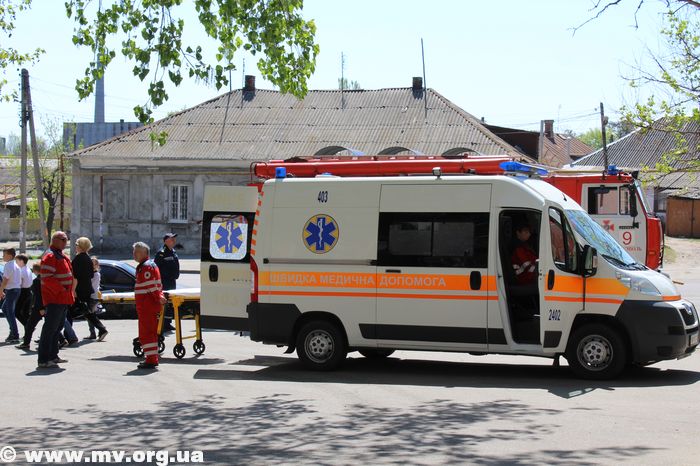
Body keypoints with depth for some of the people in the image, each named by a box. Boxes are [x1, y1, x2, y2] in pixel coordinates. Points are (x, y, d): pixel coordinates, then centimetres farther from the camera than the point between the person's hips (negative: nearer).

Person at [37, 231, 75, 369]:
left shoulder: (61, 256, 19)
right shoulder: (50, 256, -12)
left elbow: (70, 276, 25)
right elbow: (47, 278, -22)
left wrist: (70, 293, 16)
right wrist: (61, 290, -21)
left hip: (63, 299, 10)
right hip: (54, 299, -10)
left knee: (58, 327, 16)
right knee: (50, 328, -10)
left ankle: (53, 356, 24)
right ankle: (44, 360, -10)